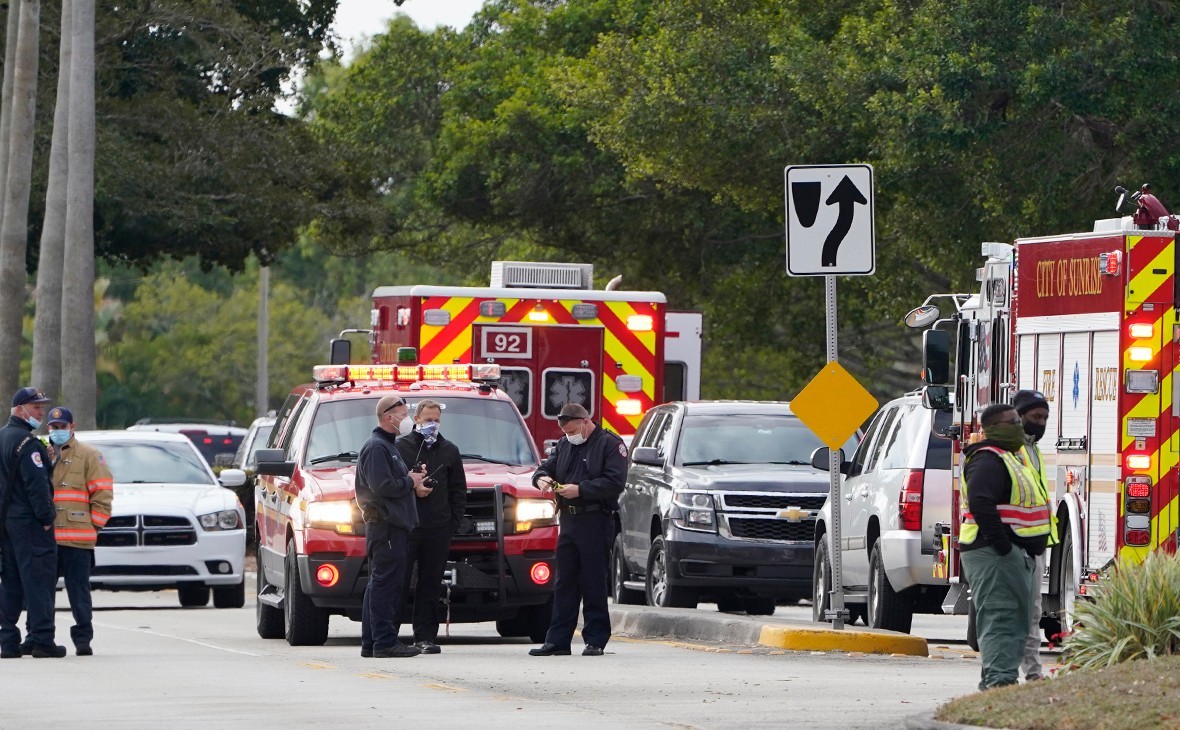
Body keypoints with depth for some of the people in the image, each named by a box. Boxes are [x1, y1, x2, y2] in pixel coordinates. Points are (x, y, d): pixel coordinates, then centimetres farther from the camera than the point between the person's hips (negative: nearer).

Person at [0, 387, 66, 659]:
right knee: (39, 580, -7)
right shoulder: (26, 443, -15)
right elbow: (37, 484, -21)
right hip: (29, 523, -9)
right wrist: (46, 517, -15)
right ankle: (42, 639, -10)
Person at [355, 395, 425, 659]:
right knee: (386, 584, -11)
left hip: (393, 525, 11)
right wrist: (410, 482, -8)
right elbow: (381, 486, -20)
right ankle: (385, 642, -13)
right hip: (386, 525, -11)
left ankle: (371, 642, 13)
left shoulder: (386, 446, 22)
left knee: (379, 585, 11)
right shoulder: (376, 447, -11)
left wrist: (410, 478, 10)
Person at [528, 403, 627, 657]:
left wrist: (580, 490, -19)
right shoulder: (564, 445, 19)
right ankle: (557, 640, 8)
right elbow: (546, 467, 23)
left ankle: (595, 640, 0)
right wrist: (541, 478, -2)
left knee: (594, 583, -4)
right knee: (564, 582, 6)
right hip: (568, 520, 7)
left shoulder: (610, 444, -4)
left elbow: (614, 483, -14)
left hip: (596, 521, -7)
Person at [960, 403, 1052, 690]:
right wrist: (1001, 545, -26)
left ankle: (1001, 678, 18)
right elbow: (980, 502, -27)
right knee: (999, 615, -14)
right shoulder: (988, 461, -14)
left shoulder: (1007, 459, 21)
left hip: (1012, 554, 11)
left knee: (1017, 619, 14)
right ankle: (998, 677, -17)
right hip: (994, 555, -11)